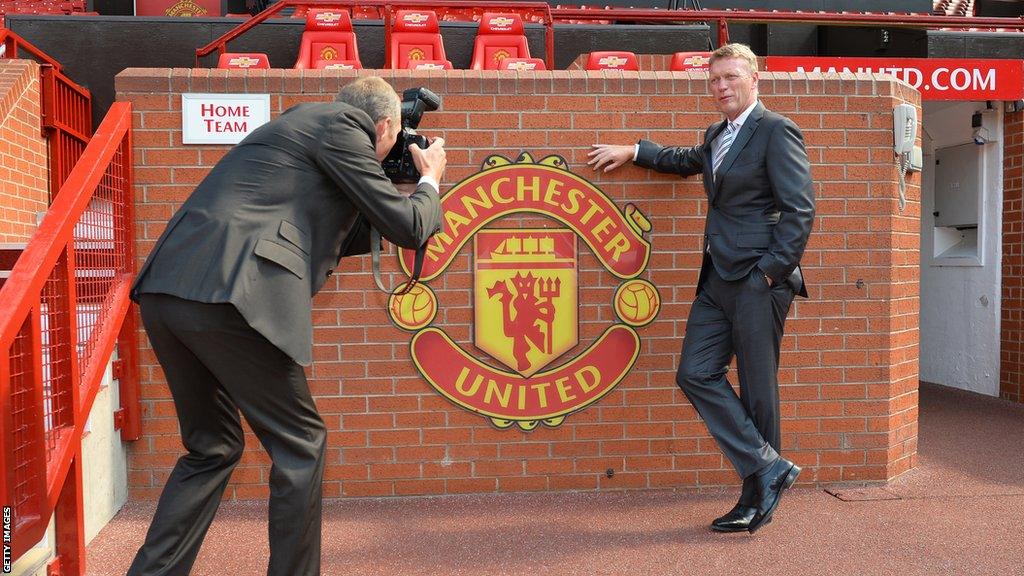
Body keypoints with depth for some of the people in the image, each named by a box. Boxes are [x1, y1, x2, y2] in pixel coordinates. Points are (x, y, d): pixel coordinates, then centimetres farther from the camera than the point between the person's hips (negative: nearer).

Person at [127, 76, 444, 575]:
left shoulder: (303, 121, 29)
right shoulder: (341, 127, 3)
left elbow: (328, 237, 36)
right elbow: (409, 228, 3)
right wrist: (429, 181, 22)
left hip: (165, 293, 9)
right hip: (228, 297, -9)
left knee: (212, 447, 21)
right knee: (300, 446, 5)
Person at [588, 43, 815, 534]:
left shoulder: (776, 131, -7)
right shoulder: (717, 135, 19)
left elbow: (799, 210, -14)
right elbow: (687, 161, 42)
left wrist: (771, 271, -18)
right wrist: (632, 152, 38)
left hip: (757, 280, -8)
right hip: (718, 278, 9)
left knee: (756, 390, -1)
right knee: (696, 374, 1)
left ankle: (756, 500, 11)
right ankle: (768, 469, 6)